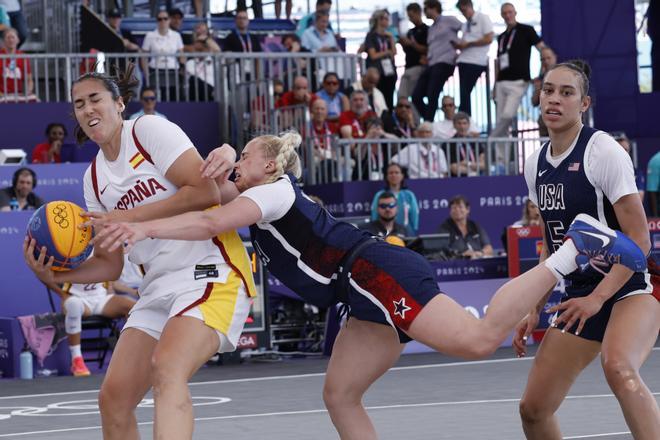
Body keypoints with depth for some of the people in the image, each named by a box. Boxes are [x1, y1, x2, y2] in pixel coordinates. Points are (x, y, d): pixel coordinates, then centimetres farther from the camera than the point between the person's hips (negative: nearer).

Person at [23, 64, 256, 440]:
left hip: (209, 271, -8)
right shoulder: (95, 179, 17)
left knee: (166, 368, -32)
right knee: (113, 399, 1)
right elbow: (110, 264, 18)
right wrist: (55, 276, 0)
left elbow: (206, 191, -15)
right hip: (159, 287, 8)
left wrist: (129, 217, -14)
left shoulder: (149, 129, -4)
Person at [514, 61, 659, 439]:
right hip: (579, 296, 7)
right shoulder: (536, 165, 7)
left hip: (628, 290, -7)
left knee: (618, 367, -39)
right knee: (533, 409, 4)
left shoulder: (603, 151, -14)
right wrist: (535, 311, 14)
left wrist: (596, 298, -24)